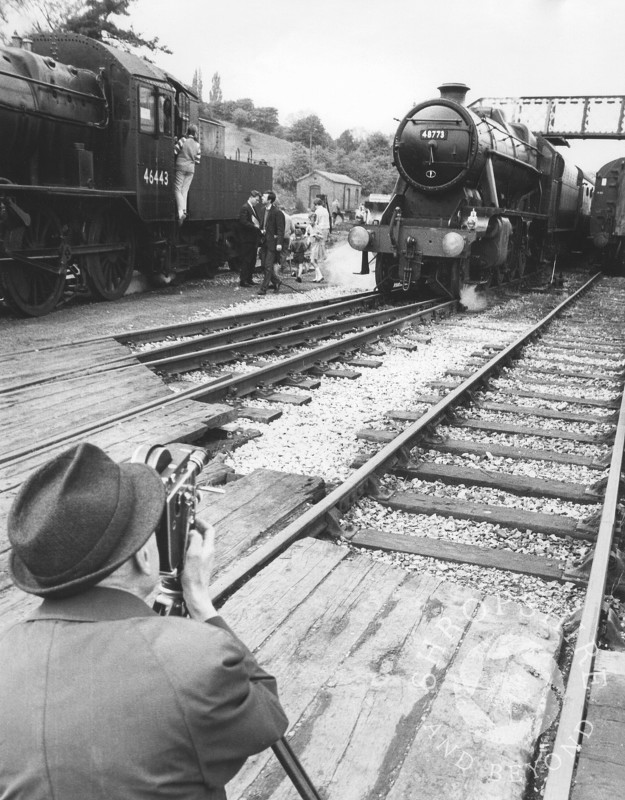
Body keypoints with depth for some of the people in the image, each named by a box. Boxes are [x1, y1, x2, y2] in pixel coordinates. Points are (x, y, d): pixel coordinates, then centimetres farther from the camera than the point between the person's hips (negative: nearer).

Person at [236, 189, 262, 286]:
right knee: (245, 260, -5)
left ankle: (249, 279, 19)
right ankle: (243, 281, -1)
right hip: (246, 239, -9)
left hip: (253, 239, 9)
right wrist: (255, 226, -21)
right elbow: (243, 222, -21)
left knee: (252, 261, 12)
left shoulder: (253, 208, 18)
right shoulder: (245, 208, -12)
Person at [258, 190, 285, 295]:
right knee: (264, 265, 10)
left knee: (268, 266, -5)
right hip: (264, 243, 8)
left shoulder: (277, 213, -12)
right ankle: (276, 282, 28)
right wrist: (261, 230, 8)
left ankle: (264, 288, 0)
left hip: (272, 243, -8)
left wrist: (279, 243, -21)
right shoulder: (265, 211, 12)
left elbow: (280, 229, -14)